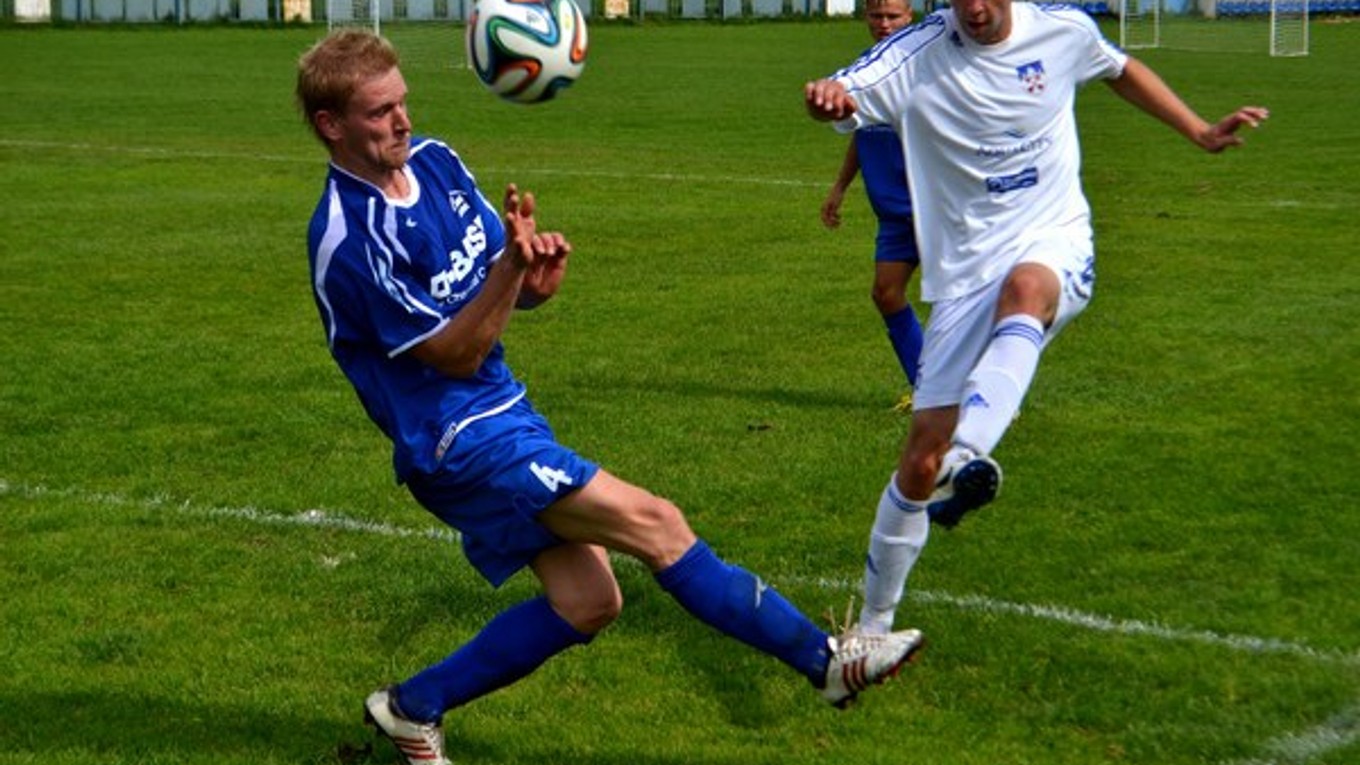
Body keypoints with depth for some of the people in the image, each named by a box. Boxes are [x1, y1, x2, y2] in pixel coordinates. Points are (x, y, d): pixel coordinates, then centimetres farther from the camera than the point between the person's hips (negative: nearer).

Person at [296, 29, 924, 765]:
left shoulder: (434, 161, 3)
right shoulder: (350, 237, -20)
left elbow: (506, 283, 9)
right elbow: (456, 354, -18)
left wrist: (538, 274, -16)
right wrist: (511, 265, -33)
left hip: (502, 411, 9)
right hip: (460, 438, -9)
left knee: (585, 602, 9)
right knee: (654, 524, -14)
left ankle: (414, 706, 23)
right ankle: (824, 658, -4)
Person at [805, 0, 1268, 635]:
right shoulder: (918, 53, -9)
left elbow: (1121, 70, 21)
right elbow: (840, 98, -25)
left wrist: (1201, 133, 19)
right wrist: (826, 98, -49)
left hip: (1056, 247, 1)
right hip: (965, 272, 0)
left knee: (1023, 287, -39)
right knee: (920, 459, -4)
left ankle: (970, 456, -59)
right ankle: (874, 623, 14)